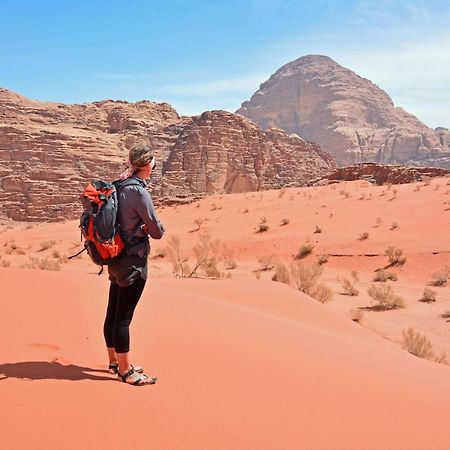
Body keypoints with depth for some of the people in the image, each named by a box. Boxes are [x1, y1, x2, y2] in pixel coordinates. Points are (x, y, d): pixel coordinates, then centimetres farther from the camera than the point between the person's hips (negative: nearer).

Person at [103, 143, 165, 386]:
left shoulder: (118, 187, 7)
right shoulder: (138, 191, -18)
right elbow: (156, 230, -13)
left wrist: (142, 228, 3)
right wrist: (154, 229, 8)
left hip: (116, 260, 9)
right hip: (133, 261, -9)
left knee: (113, 313, 17)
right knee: (124, 317, -2)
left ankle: (115, 362, 32)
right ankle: (125, 371, 9)